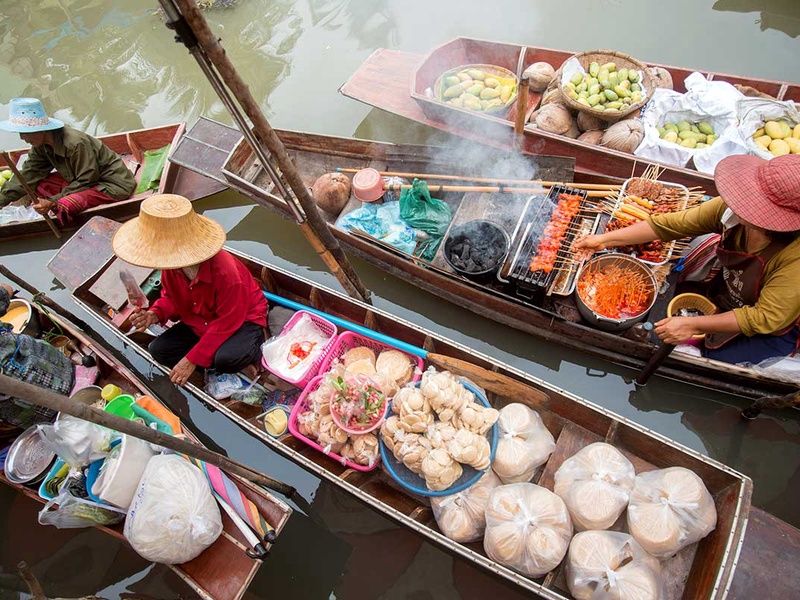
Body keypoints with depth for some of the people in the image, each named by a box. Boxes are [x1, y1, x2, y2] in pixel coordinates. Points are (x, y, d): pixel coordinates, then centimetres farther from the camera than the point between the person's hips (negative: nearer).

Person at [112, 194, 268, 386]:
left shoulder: (226, 272, -34)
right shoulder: (171, 267, -13)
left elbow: (227, 323, -28)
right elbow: (171, 298, 5)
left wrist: (191, 360, -26)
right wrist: (155, 315, -19)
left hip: (243, 321, -8)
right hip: (200, 324, 8)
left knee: (227, 357, -38)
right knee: (158, 349, -7)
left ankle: (253, 354, 0)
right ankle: (238, 363, -10)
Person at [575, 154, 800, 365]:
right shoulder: (731, 207, -24)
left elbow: (766, 319, -28)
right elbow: (669, 225, -15)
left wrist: (692, 325, -29)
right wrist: (605, 239, -17)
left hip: (769, 332, -5)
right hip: (724, 299, 5)